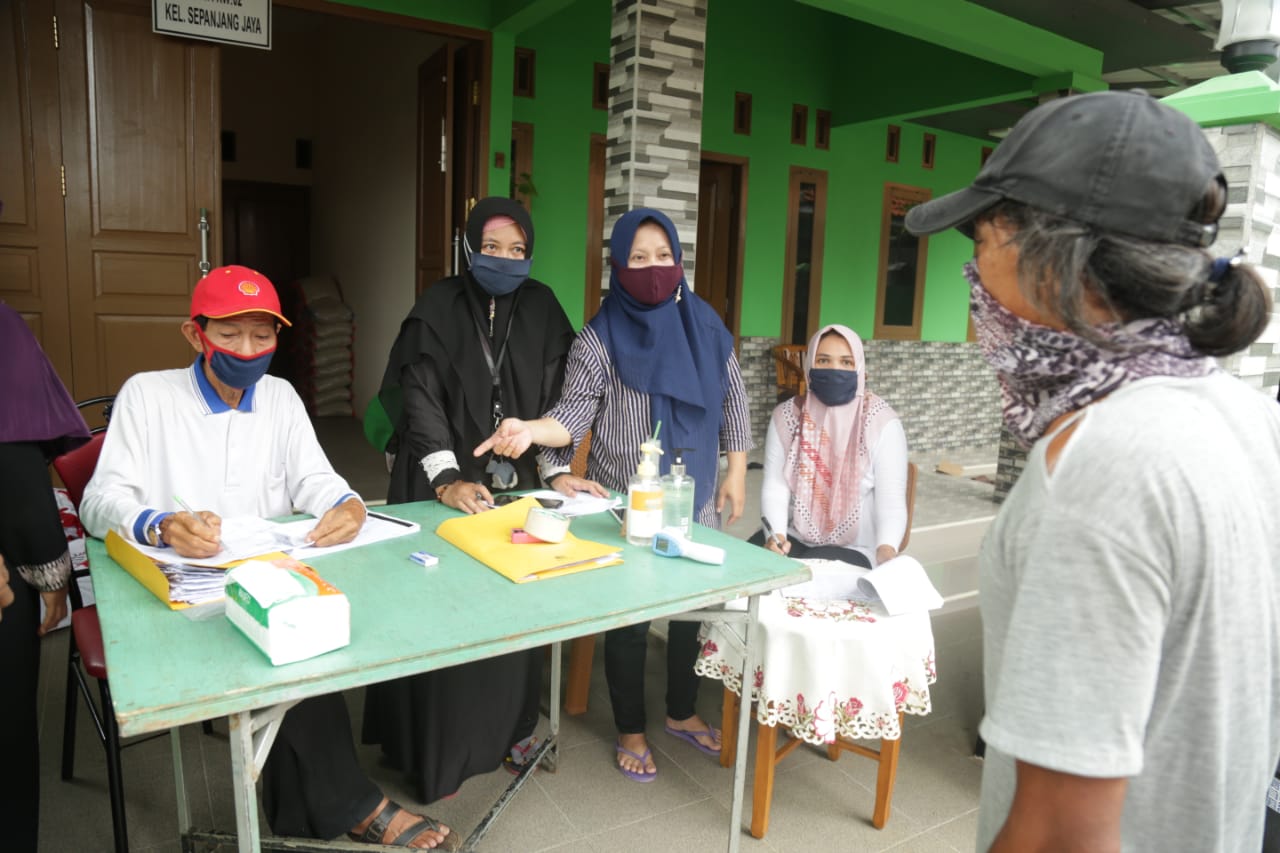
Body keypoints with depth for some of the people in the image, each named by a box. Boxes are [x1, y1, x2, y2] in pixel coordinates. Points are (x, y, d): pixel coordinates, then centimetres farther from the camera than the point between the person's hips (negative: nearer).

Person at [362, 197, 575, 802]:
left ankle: (508, 728, 26)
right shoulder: (437, 309, -6)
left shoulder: (541, 309, 3)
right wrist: (447, 480, -23)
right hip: (442, 486, -3)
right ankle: (436, 750, 18)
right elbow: (421, 401, -13)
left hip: (516, 484, 3)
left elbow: (554, 397, 3)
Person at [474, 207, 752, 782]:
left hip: (696, 502, 4)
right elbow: (573, 415, -15)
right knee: (629, 617, 6)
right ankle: (631, 731, 28)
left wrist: (736, 472, 7)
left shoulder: (703, 325, 2)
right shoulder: (600, 339, -9)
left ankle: (682, 713, 39)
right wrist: (530, 429, -35)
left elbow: (732, 400, 8)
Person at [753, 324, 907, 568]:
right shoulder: (786, 415, -2)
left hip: (853, 548, -3)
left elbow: (891, 500, -16)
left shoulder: (882, 424, -11)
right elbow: (775, 486, -7)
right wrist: (775, 533, -27)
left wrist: (886, 550, -36)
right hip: (794, 538, 4)